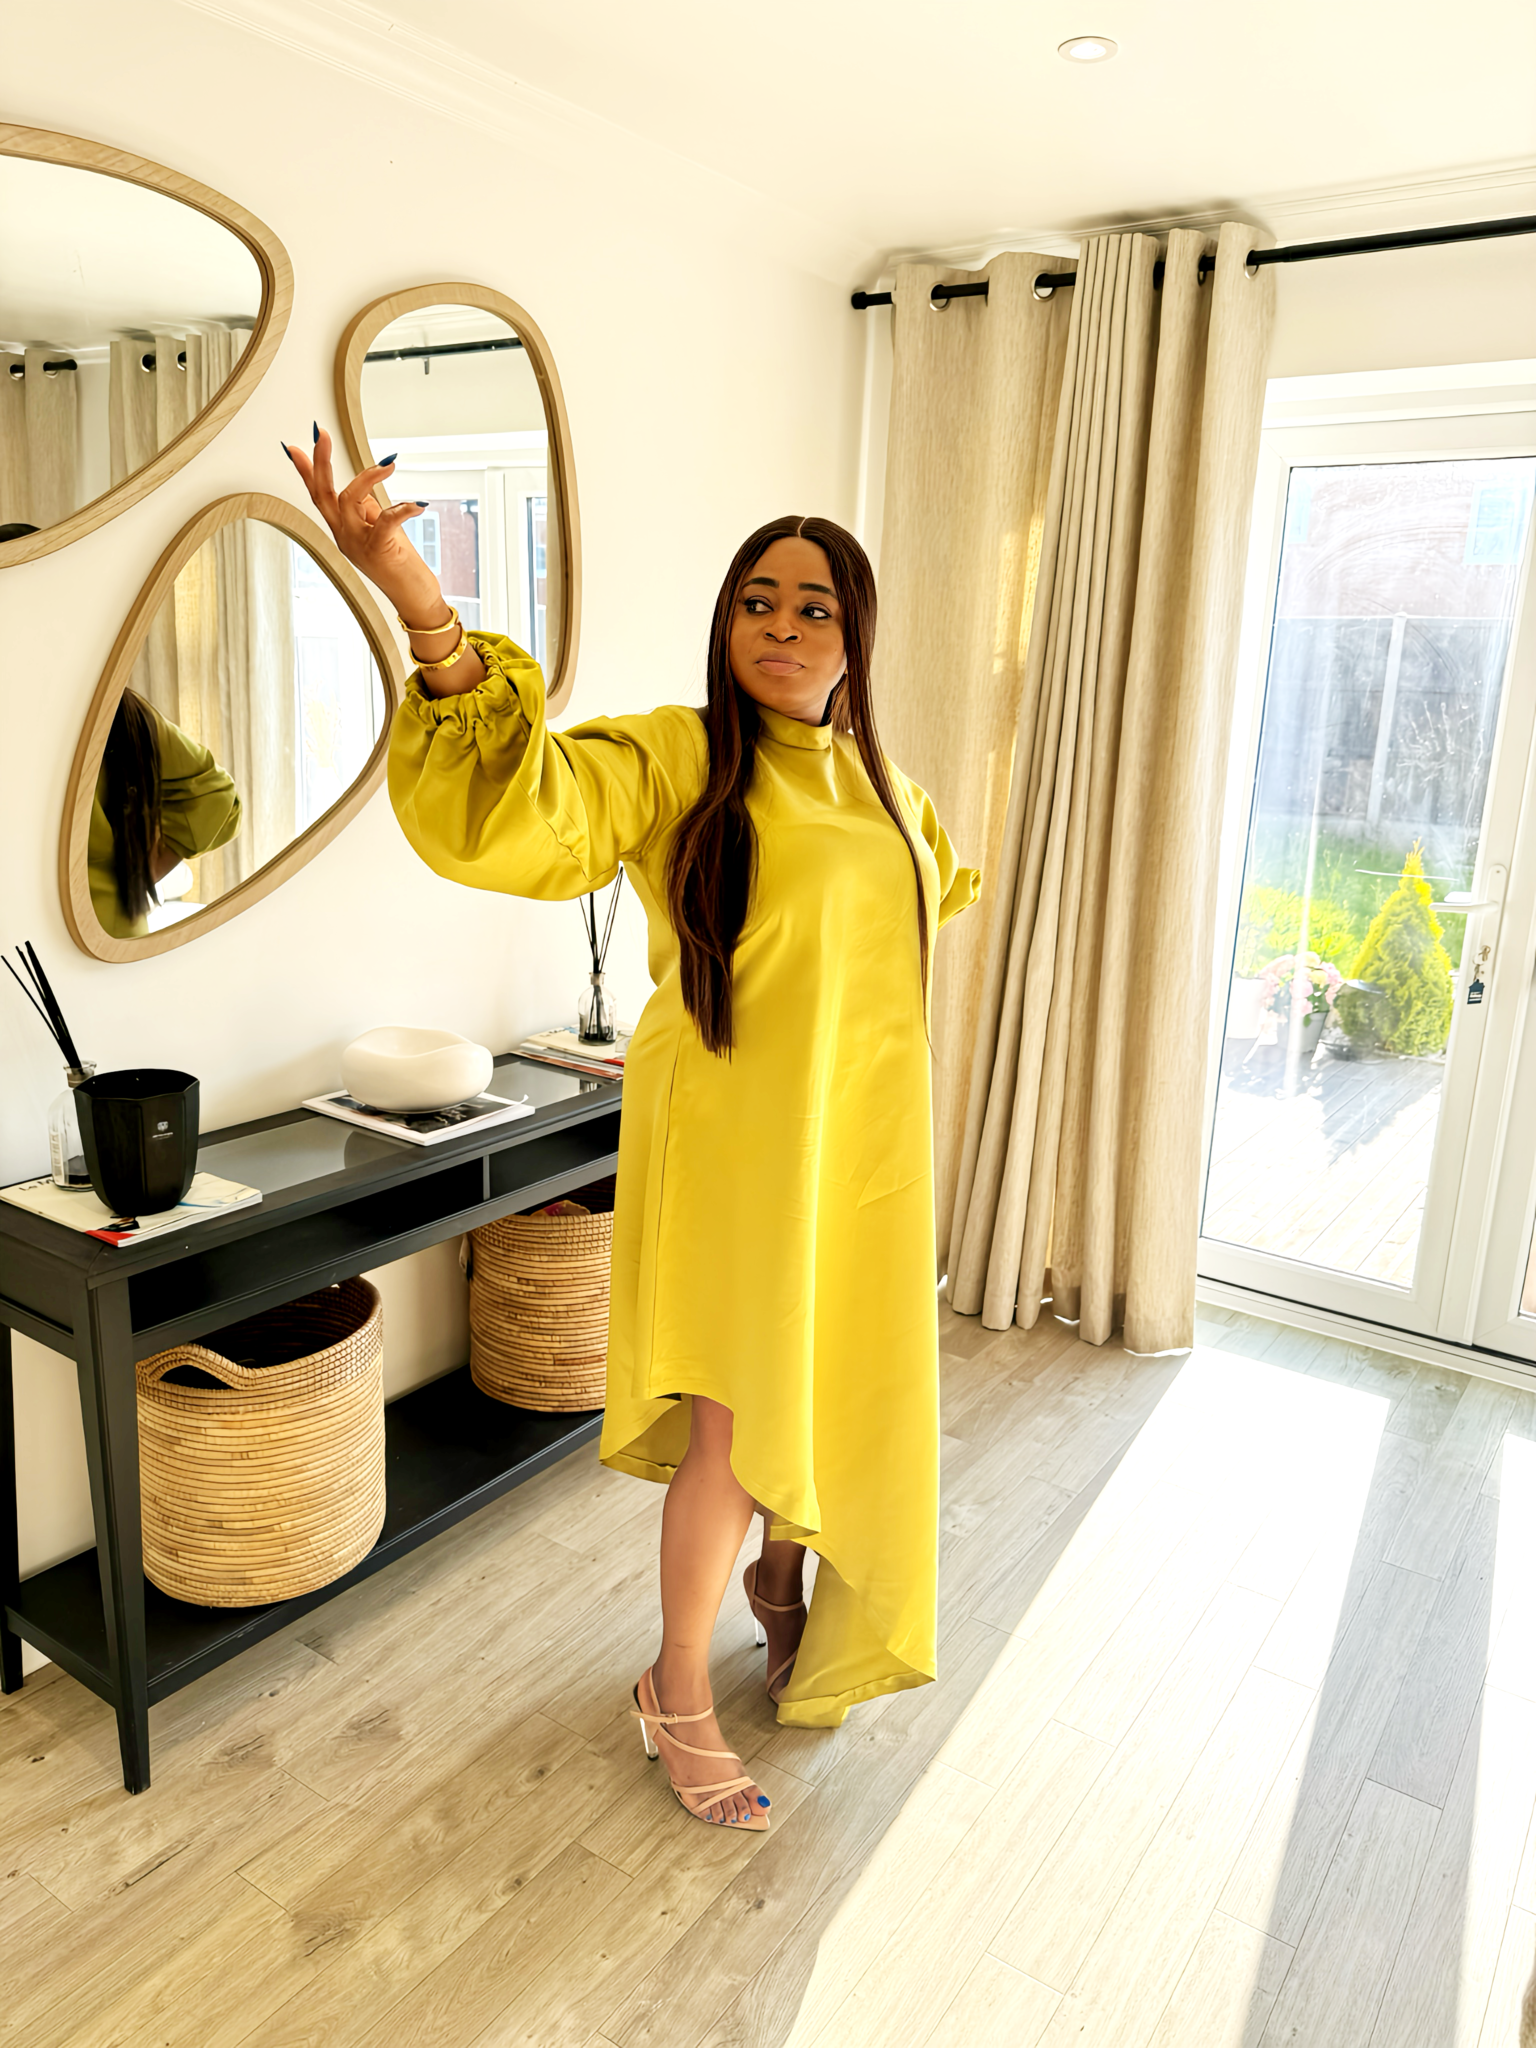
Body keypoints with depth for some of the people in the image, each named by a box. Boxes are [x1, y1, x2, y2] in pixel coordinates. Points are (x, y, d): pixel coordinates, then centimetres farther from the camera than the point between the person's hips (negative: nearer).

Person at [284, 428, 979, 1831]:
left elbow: (930, 894, 33)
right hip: (730, 1138, -6)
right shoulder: (673, 759, -11)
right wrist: (427, 617, -43)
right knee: (733, 1425, 0)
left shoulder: (881, 785, 9)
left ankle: (784, 1575, 47)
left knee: (835, 1396, 17)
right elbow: (513, 815, -32)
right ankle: (679, 1692, 24)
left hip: (859, 1149, 6)